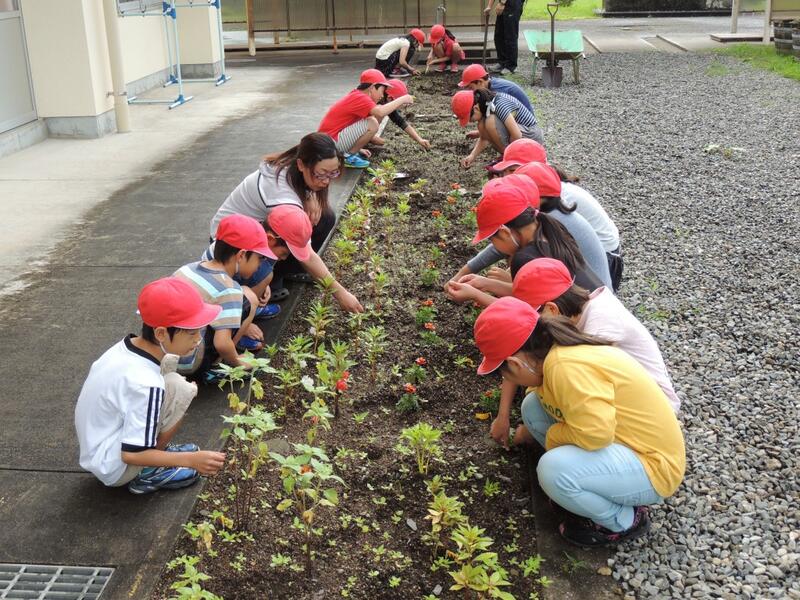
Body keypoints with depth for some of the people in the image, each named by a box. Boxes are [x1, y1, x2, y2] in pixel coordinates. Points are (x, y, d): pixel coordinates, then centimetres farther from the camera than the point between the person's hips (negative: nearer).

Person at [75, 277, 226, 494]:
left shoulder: (127, 347, -9)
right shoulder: (145, 383, -32)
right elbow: (131, 455, -27)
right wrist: (191, 460, -25)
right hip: (114, 468, -8)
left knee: (168, 363, 3)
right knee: (180, 389, -21)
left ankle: (155, 448, 10)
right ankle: (147, 474, -4)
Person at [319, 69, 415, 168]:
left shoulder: (356, 96, 12)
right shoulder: (360, 98, -18)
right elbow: (381, 112, -33)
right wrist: (401, 100, -20)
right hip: (331, 142, -10)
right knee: (372, 124, -22)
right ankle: (348, 157, -7)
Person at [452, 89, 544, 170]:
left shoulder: (500, 105, -28)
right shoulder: (484, 106, -2)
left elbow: (517, 136, -31)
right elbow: (484, 138, 4)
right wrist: (472, 156, -11)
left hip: (532, 136, -9)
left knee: (490, 122, -27)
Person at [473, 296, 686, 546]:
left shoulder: (567, 367, -30)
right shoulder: (555, 352, -2)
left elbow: (596, 433, -36)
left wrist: (551, 436, -15)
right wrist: (529, 431, 37)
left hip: (654, 466, -9)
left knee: (554, 468, -31)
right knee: (533, 406, 2)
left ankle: (624, 522, -2)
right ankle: (587, 489, 13)